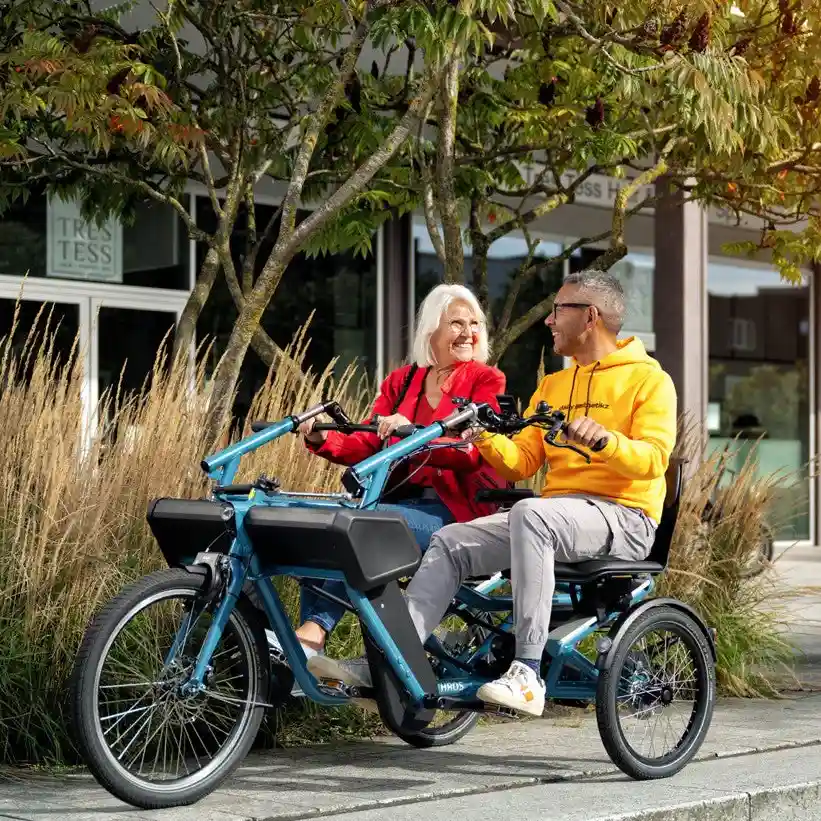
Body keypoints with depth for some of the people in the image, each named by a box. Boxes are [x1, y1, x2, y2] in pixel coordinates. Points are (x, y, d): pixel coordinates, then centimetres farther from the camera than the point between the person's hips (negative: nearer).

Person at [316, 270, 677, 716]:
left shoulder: (648, 379, 0)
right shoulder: (553, 385, 23)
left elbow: (653, 459, -15)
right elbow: (521, 462, 15)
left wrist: (604, 439, -33)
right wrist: (487, 438, -5)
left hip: (624, 517, -7)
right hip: (557, 511, 8)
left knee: (530, 513, -37)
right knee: (450, 541, -10)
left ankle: (528, 673, -39)